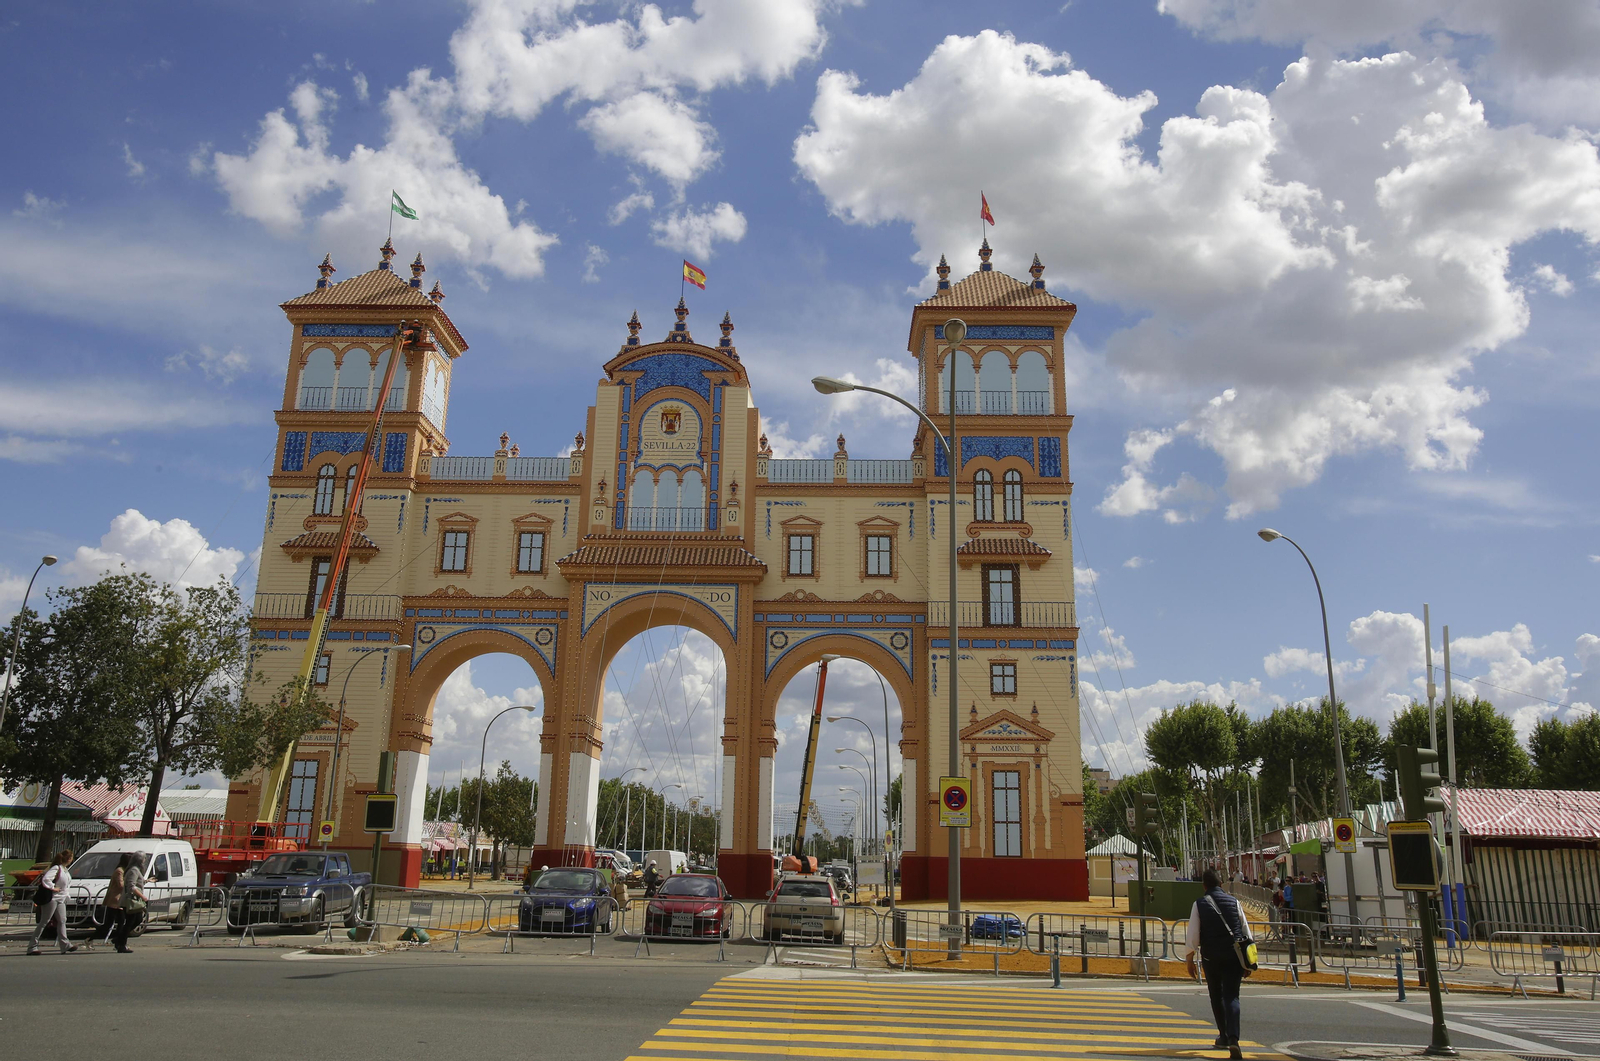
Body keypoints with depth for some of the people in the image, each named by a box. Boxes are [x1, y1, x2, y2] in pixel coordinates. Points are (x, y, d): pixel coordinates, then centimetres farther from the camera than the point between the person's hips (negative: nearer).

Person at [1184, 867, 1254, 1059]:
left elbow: (1192, 935, -4)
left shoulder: (1199, 904, -2)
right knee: (1231, 996, -3)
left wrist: (1189, 959, 5)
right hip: (1234, 956, 1)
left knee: (1216, 997, 17)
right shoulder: (1233, 901, 4)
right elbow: (1246, 930, 6)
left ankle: (1224, 1037, 27)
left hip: (1211, 958, -1)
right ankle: (1233, 1039, -21)